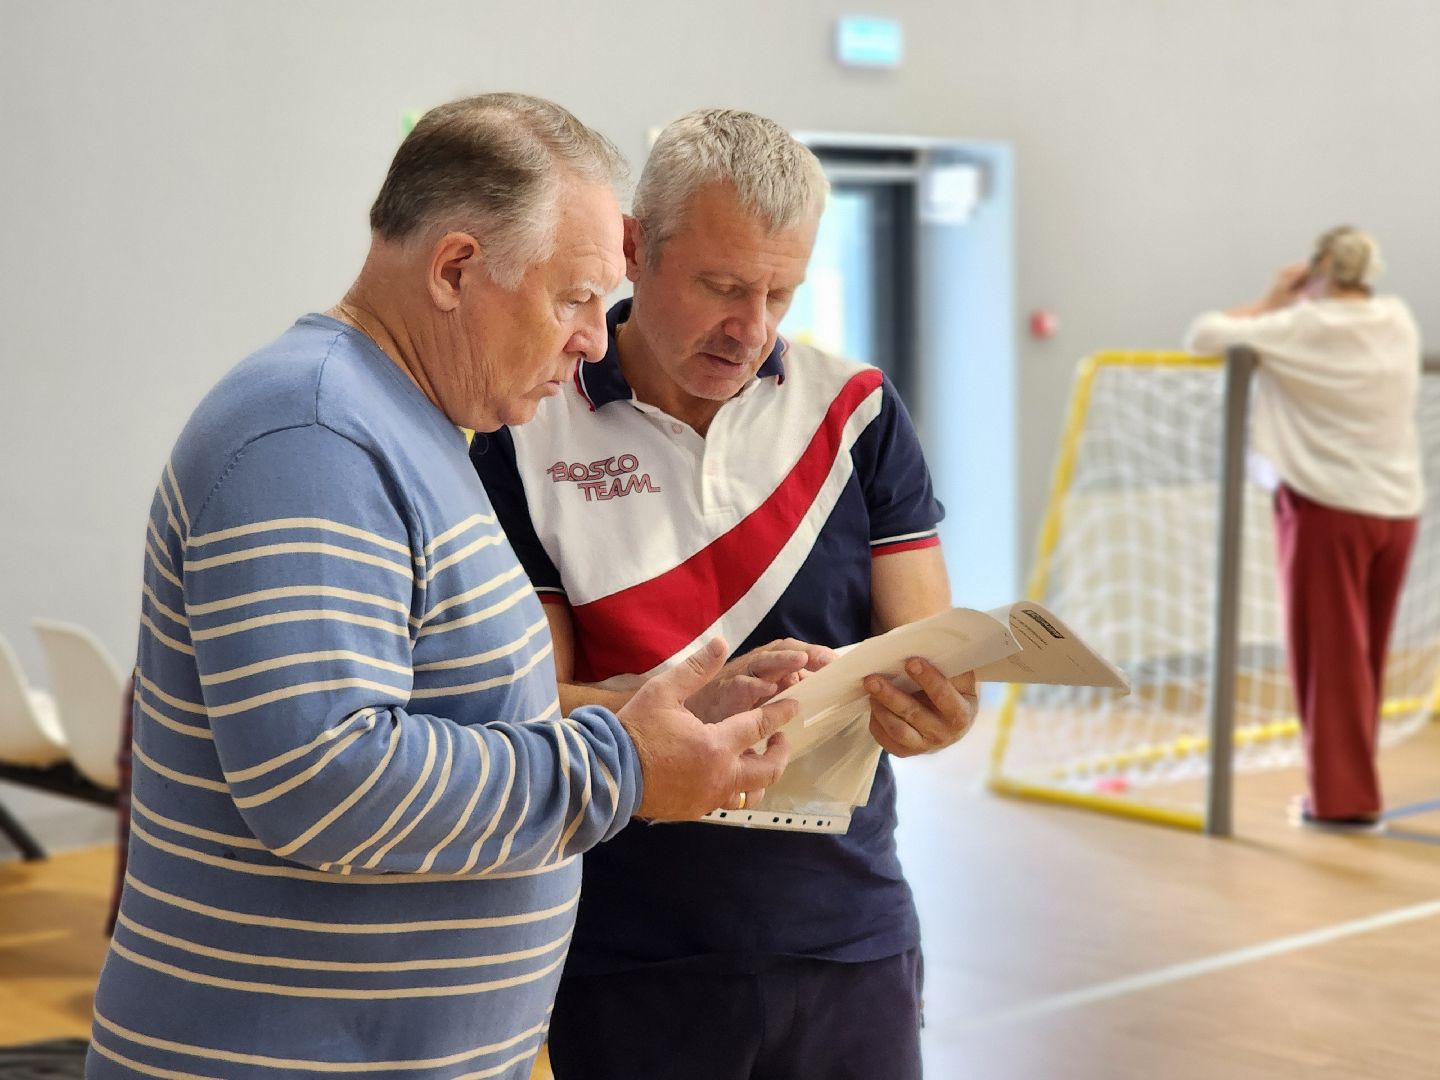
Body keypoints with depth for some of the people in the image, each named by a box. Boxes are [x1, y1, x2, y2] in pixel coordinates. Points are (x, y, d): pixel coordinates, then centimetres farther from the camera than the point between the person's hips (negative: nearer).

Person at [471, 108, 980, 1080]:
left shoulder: (857, 411, 2)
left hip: (851, 936, 2)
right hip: (629, 960, -2)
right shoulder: (529, 435, -5)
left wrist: (933, 707, -25)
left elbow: (930, 655, -1)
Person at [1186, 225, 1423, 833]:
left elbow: (1204, 336, -7)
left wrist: (1273, 302, 4)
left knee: (1331, 655, 0)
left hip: (1328, 509, -6)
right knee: (1365, 659, 13)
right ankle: (1352, 788, 21)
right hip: (1397, 507, 6)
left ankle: (1343, 798, 2)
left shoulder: (1303, 327, -9)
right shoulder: (1398, 320, 6)